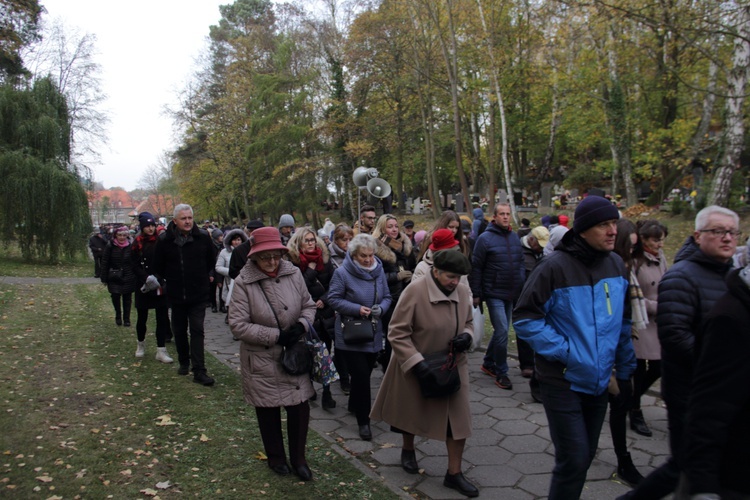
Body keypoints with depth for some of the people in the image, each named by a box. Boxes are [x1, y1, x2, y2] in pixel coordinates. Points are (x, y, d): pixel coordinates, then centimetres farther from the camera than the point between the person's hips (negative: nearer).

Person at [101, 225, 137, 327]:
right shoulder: (110, 246, -4)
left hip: (128, 277, 0)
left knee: (127, 298, 7)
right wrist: (104, 278, -3)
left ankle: (126, 318, 19)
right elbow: (104, 263, -2)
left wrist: (136, 276, -2)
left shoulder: (131, 246, -3)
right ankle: (118, 316, 23)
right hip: (114, 278, 0)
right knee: (115, 296, -2)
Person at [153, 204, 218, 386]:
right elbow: (158, 266, 9)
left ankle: (199, 371, -6)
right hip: (176, 294, 2)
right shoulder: (165, 240, -5)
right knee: (179, 331, 14)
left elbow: (211, 260, 10)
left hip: (199, 294, -2)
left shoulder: (203, 237, -6)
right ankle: (184, 362, 33)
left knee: (197, 331, -5)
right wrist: (166, 280, 9)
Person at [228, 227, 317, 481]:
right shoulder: (243, 283, -15)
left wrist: (302, 324, -15)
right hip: (262, 360, -2)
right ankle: (276, 456, 39)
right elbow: (238, 325, -16)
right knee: (268, 410, 15)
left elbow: (309, 305, 6)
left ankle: (298, 458, 30)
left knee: (300, 407, 7)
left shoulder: (293, 273, -6)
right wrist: (275, 335, -20)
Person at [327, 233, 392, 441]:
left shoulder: (378, 271, 0)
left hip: (373, 332, 5)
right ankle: (363, 420, 7)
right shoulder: (342, 273, -14)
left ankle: (354, 405, 42)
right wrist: (357, 309, -20)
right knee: (361, 375, -8)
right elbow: (333, 299, -11)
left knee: (364, 374, 17)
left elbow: (386, 297, 8)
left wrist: (381, 308, -14)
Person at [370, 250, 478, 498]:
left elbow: (468, 322, 10)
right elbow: (397, 333, -21)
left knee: (459, 417, 4)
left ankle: (454, 473, 21)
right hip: (416, 367, -4)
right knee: (411, 411, 19)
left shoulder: (463, 292, -8)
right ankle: (408, 450, 49)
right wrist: (416, 362, -27)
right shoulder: (414, 292, -24)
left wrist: (467, 336, -12)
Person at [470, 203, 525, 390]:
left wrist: (522, 287, 11)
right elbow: (476, 267, -8)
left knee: (500, 331, 14)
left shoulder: (515, 237, 9)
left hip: (511, 294, 6)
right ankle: (501, 373, 3)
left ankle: (488, 363, 32)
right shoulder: (485, 238, -9)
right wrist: (476, 294, -9)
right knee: (502, 331, -10)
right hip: (494, 294, -6)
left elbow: (521, 264, 16)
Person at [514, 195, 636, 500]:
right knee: (573, 460, -5)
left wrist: (625, 369, 14)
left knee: (585, 455, 18)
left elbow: (623, 323, 12)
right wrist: (564, 351, -20)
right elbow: (525, 318, -16)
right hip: (563, 380, -6)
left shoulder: (616, 265, 1)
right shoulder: (555, 267, -18)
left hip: (599, 380, 6)